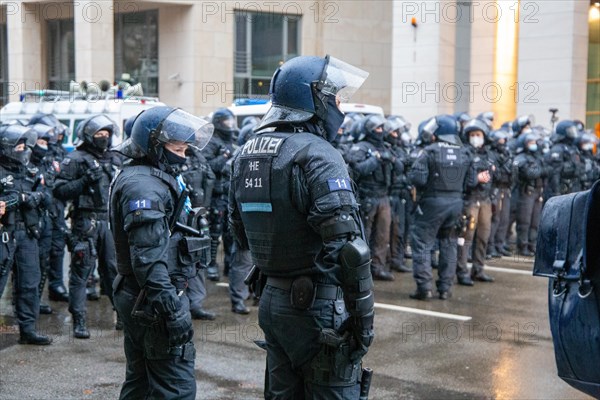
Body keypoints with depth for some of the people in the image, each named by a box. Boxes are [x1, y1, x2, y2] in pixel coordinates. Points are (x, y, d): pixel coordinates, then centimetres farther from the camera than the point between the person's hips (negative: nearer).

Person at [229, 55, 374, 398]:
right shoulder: (317, 154, -16)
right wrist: (364, 315, -16)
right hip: (319, 307, -8)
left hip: (273, 301, 8)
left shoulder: (246, 155, 9)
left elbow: (241, 234, 17)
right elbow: (346, 245, -22)